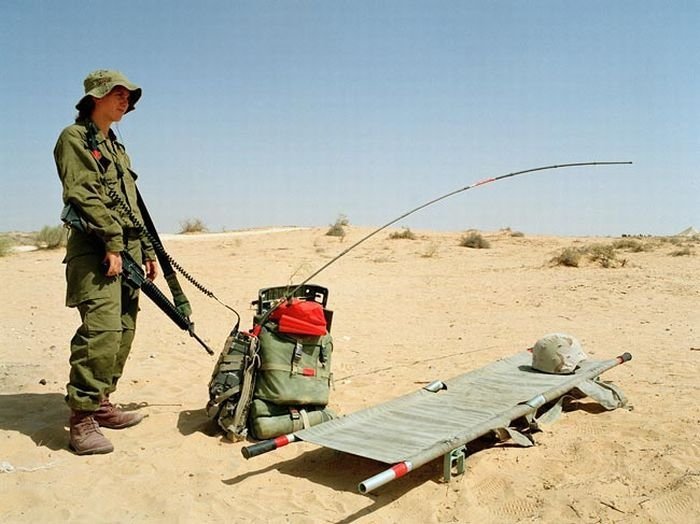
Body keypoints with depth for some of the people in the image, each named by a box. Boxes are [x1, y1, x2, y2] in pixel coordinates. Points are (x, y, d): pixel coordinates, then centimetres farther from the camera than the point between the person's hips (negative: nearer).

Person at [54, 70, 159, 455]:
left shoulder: (117, 148, 26)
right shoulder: (75, 138, 1)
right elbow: (83, 195, -12)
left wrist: (148, 251, 19)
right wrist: (112, 243, -19)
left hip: (126, 250, 9)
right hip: (95, 250, -9)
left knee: (123, 332, 8)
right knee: (101, 330, -17)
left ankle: (101, 404, 17)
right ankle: (81, 420, -12)